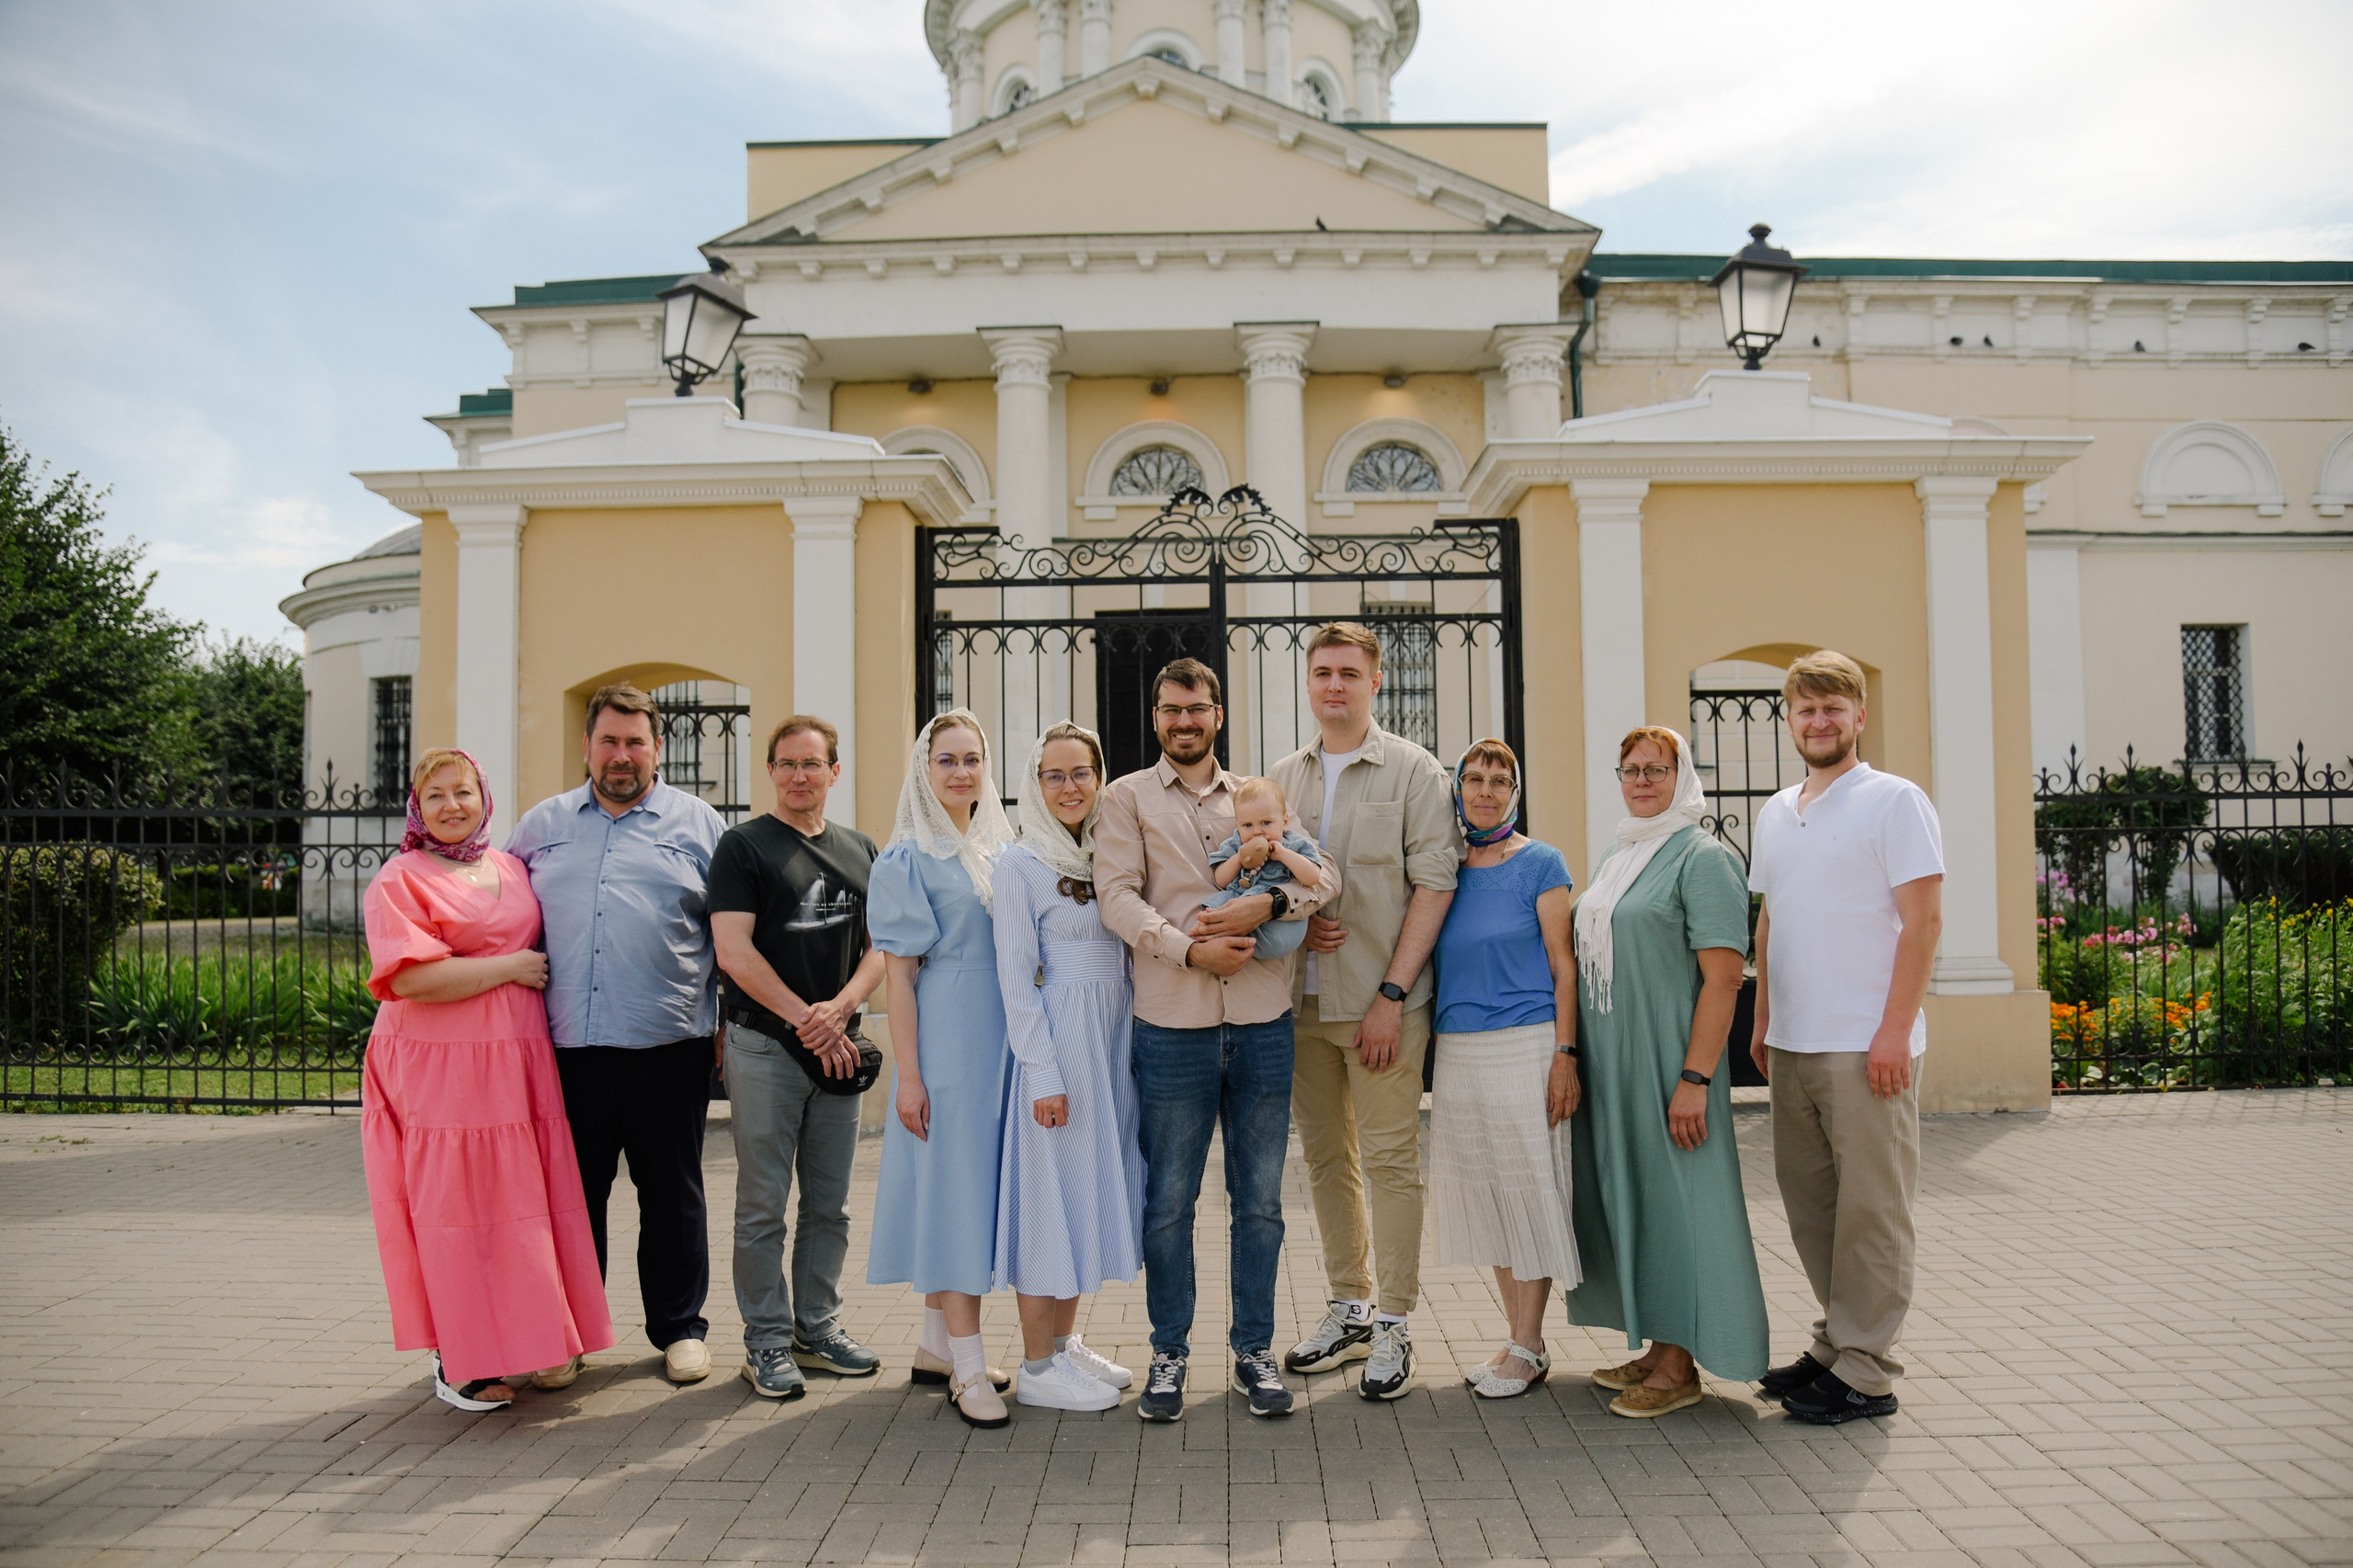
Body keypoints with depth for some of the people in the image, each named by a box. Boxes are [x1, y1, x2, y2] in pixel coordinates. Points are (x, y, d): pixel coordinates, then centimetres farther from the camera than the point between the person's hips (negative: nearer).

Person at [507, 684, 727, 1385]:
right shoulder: (542, 824, 14)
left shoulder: (698, 824, 7)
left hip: (667, 1043, -2)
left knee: (672, 1192, 7)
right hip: (567, 1044, 2)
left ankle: (680, 1328, 20)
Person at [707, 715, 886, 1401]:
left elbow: (880, 946, 10)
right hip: (764, 1046, -4)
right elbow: (733, 950, -10)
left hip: (837, 1048, 5)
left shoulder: (859, 851, 13)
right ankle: (766, 1340, 12)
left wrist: (840, 1008, -9)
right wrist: (804, 1020, -13)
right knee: (763, 1207, 1)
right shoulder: (744, 845, -1)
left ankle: (818, 1327, 24)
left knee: (829, 1204, 11)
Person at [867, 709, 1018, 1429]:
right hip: (947, 1041, -6)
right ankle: (968, 1367, 1)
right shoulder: (908, 858, -5)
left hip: (1002, 1039, 6)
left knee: (977, 1186, 11)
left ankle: (937, 1345, 23)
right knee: (956, 1186, -5)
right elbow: (899, 972, -8)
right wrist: (909, 1074, -13)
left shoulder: (1002, 849, 12)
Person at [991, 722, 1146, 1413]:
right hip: (1056, 1043, -7)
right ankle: (1037, 1365, 10)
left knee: (1093, 1188, 12)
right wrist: (1044, 1073, -16)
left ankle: (1066, 1341, 26)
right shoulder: (1020, 864, -7)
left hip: (1112, 1042, 7)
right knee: (1049, 1192, -1)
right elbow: (1016, 976, -11)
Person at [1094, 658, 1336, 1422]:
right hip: (1172, 1023, -2)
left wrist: (1267, 904, -14)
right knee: (1168, 1201, 4)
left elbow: (1324, 872, 5)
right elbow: (1116, 895, -6)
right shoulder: (1128, 797, 7)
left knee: (1260, 1199, 8)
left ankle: (1254, 1348, 22)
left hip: (1262, 1022, 2)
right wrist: (1190, 948, -18)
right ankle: (1169, 1352, 19)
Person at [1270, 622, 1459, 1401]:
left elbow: (1434, 883, -8)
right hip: (1303, 1000, 5)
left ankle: (1392, 1327, 10)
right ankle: (1348, 1307, 26)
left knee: (1390, 1159, -1)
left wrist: (1392, 994, -14)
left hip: (1382, 1003, -5)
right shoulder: (1282, 778, 12)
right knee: (1325, 1155, 12)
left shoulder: (1413, 771, -3)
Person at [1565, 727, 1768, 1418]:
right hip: (1611, 1067, 8)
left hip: (1669, 1064, -8)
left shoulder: (1703, 857, -9)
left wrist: (1695, 1078, -21)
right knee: (1627, 1197, 12)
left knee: (1674, 1198, -2)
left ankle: (1680, 1367, 8)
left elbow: (1722, 978, -16)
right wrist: (1572, 1056, 14)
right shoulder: (1615, 856, 15)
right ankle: (1657, 1346, 24)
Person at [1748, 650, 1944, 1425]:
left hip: (1866, 1043, -7)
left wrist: (1895, 1029, -16)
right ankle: (1837, 1343, 25)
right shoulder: (1776, 814, 15)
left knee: (1870, 1207, -1)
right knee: (1808, 1201, 12)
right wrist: (1763, 1020, 15)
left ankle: (1865, 1372, 8)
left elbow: (1923, 918, -10)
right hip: (1793, 1044, 7)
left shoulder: (1894, 800, -5)